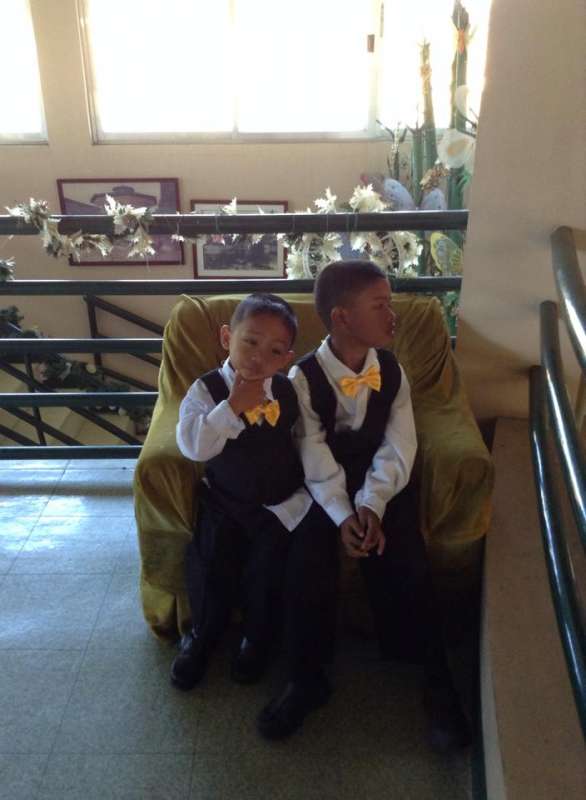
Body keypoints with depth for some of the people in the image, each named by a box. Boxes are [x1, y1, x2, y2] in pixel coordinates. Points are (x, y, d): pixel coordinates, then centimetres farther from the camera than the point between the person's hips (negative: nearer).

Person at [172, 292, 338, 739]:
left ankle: (258, 636, 15)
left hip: (281, 502, 1)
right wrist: (233, 406, -29)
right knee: (210, 561, -16)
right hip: (225, 500, 0)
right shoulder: (207, 391, -12)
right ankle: (203, 635, 16)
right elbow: (193, 446, -25)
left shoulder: (288, 393, -5)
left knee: (267, 564, -17)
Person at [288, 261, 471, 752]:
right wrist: (342, 515, -27)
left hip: (383, 486, 2)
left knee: (406, 564, -20)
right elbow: (316, 460, -16)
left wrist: (371, 506, -22)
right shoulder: (303, 378, -13)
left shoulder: (392, 370, -3)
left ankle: (438, 684, -6)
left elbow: (398, 448, -9)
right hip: (323, 490, -1)